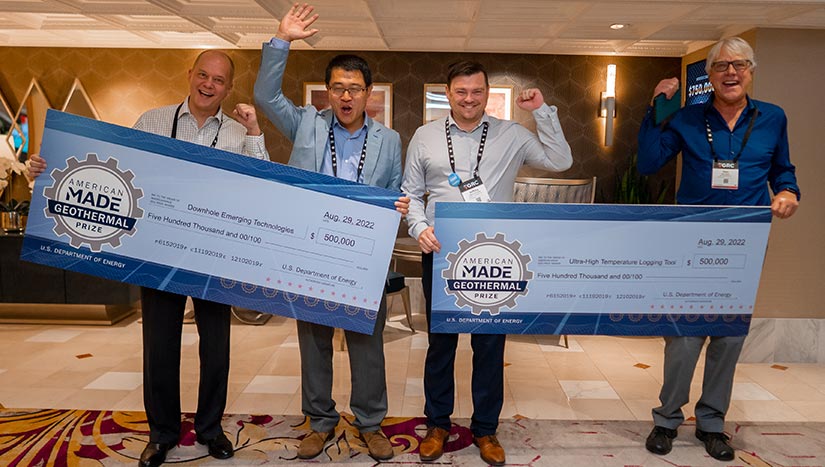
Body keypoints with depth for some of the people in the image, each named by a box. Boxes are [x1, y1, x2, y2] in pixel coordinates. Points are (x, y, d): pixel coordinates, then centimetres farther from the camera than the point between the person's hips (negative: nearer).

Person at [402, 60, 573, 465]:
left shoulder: (511, 135, 4)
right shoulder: (425, 136, 6)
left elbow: (560, 162, 0)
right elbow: (410, 193, 9)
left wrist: (542, 112, -4)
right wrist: (420, 227, -8)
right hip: (440, 253, 1)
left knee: (490, 344, 8)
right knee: (440, 341, 12)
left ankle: (485, 429, 27)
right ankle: (437, 424, 30)